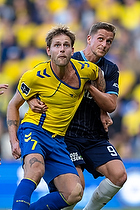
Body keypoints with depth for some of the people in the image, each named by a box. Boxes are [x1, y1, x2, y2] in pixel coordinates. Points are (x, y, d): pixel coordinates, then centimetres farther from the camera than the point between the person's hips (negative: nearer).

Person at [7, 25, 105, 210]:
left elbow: (98, 74, 23)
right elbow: (13, 105, 3)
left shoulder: (85, 70, -4)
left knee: (74, 194, -11)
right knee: (36, 170, -38)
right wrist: (14, 140, -7)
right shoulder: (35, 76, -13)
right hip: (33, 130, -5)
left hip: (57, 139, 5)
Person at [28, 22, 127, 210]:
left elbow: (111, 105, -2)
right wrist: (32, 100, -21)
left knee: (119, 175, -15)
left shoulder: (111, 69, 9)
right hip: (68, 135, -4)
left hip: (96, 136, 4)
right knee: (77, 184, -21)